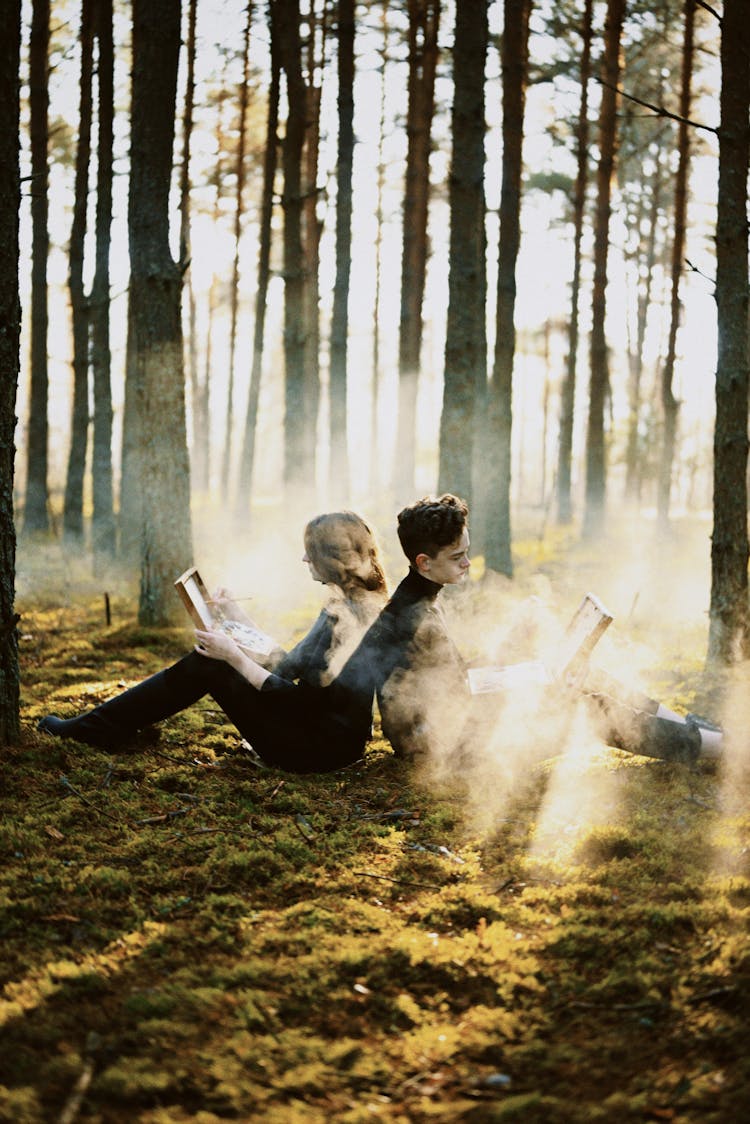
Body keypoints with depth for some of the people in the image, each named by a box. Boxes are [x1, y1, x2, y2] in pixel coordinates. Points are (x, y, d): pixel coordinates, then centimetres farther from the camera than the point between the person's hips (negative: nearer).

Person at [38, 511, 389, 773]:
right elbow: (289, 665, 16)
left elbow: (300, 700, -23)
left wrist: (234, 657, -18)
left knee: (207, 665, -7)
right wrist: (237, 616, 18)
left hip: (320, 746, -9)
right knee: (207, 659, 10)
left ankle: (94, 730, 4)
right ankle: (96, 726, 14)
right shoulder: (361, 604, 11)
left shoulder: (344, 615, -21)